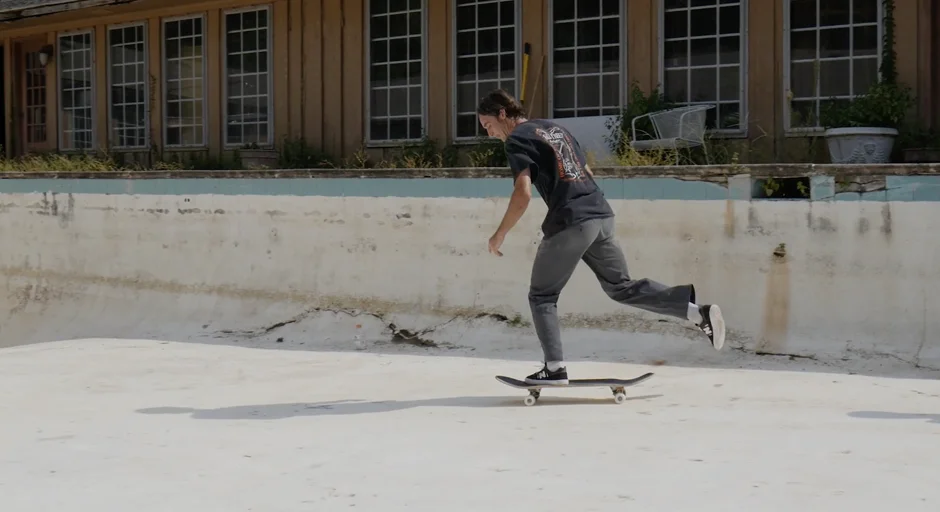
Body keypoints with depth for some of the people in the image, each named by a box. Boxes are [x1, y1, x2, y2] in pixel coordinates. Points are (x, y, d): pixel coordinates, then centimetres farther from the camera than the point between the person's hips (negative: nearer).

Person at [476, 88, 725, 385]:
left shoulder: (517, 140, -2)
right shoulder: (553, 127, 23)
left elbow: (523, 193, -14)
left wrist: (499, 235, -4)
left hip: (570, 223, -7)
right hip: (601, 214, 8)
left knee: (541, 296, 8)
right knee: (621, 287, 14)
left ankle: (554, 368, 1)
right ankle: (699, 312, 2)